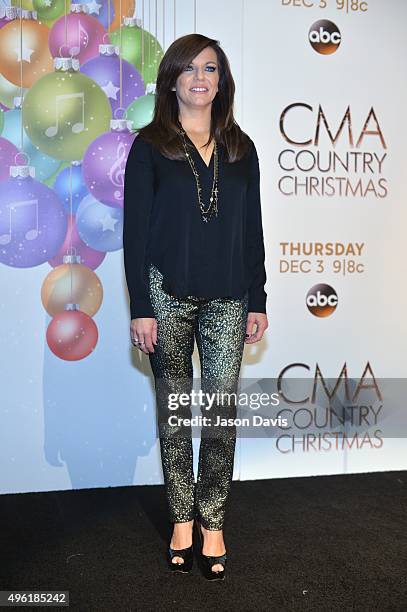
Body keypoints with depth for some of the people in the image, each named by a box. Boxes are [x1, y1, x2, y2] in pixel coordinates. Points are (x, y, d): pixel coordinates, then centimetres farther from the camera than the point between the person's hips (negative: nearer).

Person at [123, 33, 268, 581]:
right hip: (167, 296, -2)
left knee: (221, 412, 3)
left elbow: (252, 229, 11)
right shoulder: (150, 146, 2)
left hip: (227, 299, 2)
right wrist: (141, 308, -8)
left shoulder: (240, 148, 11)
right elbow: (135, 230, -2)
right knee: (174, 412, 7)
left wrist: (257, 300, 6)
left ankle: (213, 523, 17)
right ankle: (183, 519, 22)